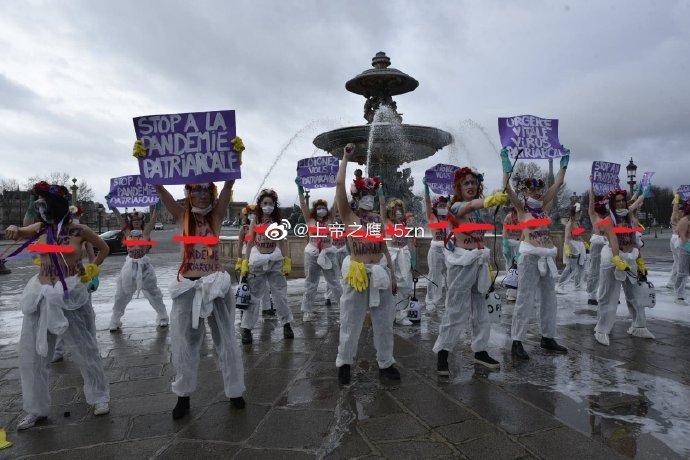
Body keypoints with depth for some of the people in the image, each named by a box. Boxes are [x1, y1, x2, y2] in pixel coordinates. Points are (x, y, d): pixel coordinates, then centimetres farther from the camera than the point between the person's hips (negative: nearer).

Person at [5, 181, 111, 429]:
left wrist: (92, 268, -3)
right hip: (42, 296, 5)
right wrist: (13, 229, -14)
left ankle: (99, 396, 25)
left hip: (72, 295, -4)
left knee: (85, 348, 7)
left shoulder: (79, 230, -7)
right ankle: (35, 408, 25)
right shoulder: (40, 228, 3)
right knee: (31, 351, 9)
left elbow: (104, 248, 5)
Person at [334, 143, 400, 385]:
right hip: (357, 274, -4)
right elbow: (339, 184, -13)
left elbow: (384, 247, 14)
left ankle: (385, 363, 29)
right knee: (351, 322, 6)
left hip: (380, 274, 5)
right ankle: (344, 363, 25)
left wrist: (392, 273, 11)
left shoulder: (378, 219, 11)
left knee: (384, 322, 13)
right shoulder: (349, 217, -3)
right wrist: (346, 157, -7)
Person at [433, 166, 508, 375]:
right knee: (456, 309, -5)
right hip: (461, 262, -8)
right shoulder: (456, 206, -12)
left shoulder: (478, 210, 12)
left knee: (480, 308, 13)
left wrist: (487, 264, 17)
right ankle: (442, 353, 6)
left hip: (479, 262, 8)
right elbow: (470, 205, -37)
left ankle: (480, 351, 25)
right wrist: (488, 200, -59)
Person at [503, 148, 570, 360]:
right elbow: (507, 188, -14)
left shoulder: (544, 206, 14)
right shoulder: (521, 207, -1)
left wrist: (564, 163, 22)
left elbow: (557, 184, 19)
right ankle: (517, 342, -1)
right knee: (525, 299, -6)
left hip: (547, 257, 7)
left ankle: (547, 338, 26)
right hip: (530, 257, -6)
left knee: (549, 298, 12)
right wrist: (506, 164, -14)